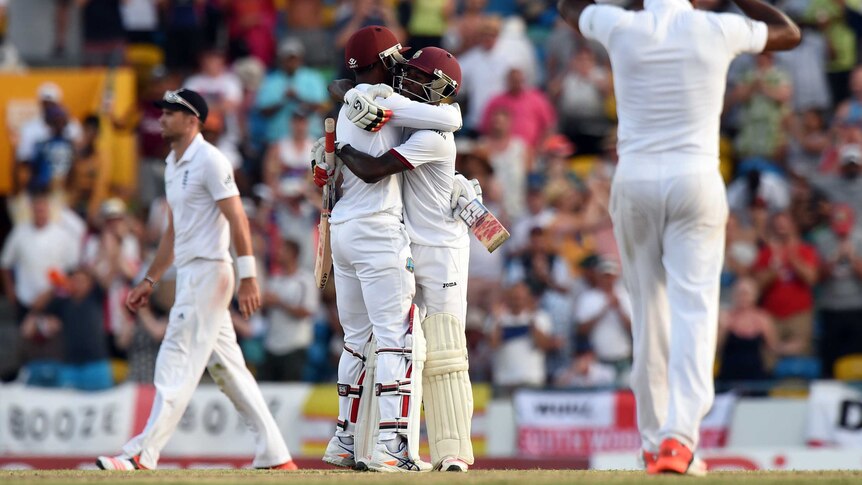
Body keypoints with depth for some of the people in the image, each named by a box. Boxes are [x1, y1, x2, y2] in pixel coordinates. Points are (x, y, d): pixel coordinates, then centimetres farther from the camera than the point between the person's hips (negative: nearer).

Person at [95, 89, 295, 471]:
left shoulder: (209, 160, -11)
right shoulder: (173, 165, 18)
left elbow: (237, 220, -17)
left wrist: (247, 278, -23)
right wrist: (150, 281, 24)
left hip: (208, 272, -10)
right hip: (189, 277, 10)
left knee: (177, 364, -12)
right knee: (228, 367, 9)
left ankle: (143, 456, -15)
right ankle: (274, 456, 10)